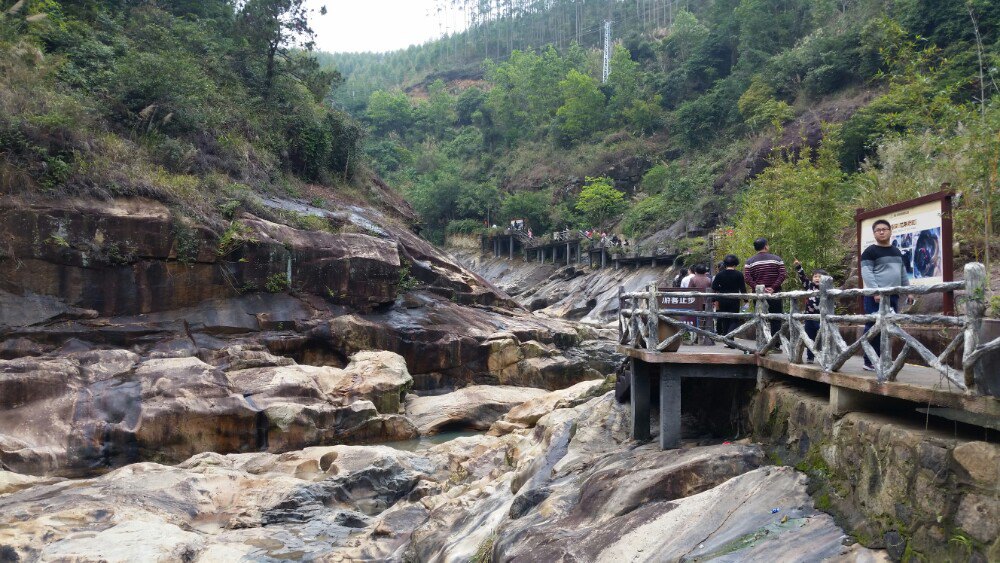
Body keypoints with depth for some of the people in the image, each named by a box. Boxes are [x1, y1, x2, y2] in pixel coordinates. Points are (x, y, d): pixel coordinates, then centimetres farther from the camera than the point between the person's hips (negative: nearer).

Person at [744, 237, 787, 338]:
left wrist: (757, 288, -11)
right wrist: (773, 287, -11)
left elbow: (747, 278, -11)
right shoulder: (777, 259, 1)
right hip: (775, 294, 0)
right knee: (776, 320, 7)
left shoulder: (750, 261, 0)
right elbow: (783, 274, -9)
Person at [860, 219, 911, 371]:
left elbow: (903, 273, 25)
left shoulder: (897, 252, 21)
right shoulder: (870, 251, -4)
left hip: (893, 296, 7)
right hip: (876, 297, -7)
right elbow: (866, 273, -14)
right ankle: (870, 362, -6)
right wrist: (875, 291, -24)